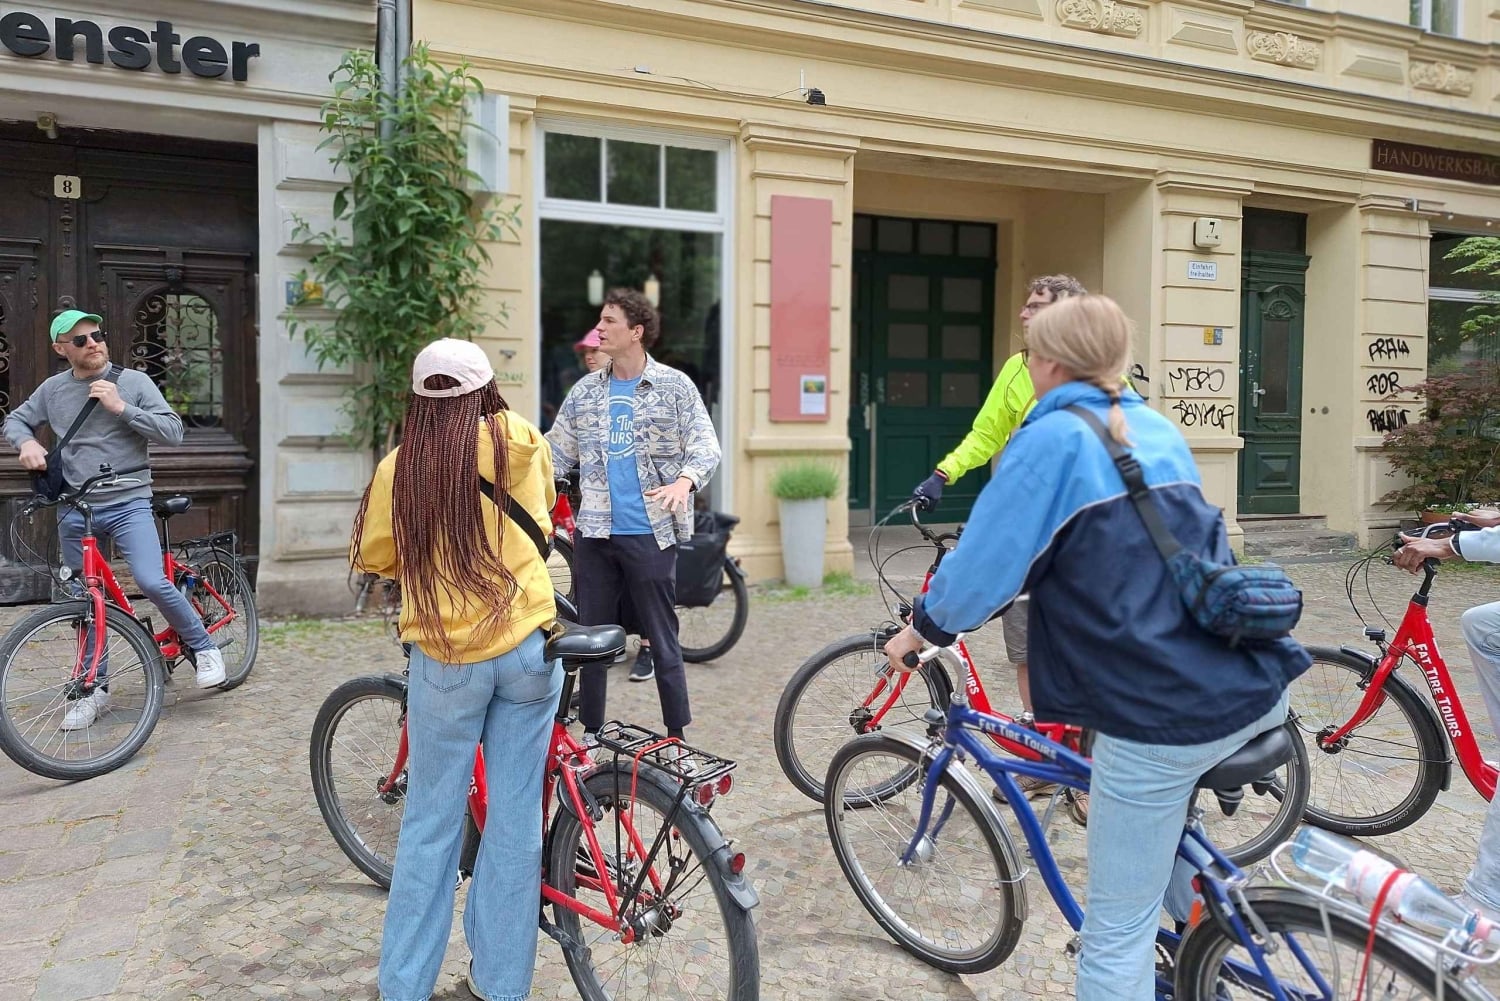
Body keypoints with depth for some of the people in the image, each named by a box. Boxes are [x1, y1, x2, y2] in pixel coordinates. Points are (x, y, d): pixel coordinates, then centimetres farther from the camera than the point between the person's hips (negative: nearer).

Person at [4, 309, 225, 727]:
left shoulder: (133, 381, -1)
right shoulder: (53, 389, 7)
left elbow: (173, 431, -7)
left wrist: (121, 407, -16)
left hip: (128, 502, -4)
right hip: (74, 510, 4)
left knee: (152, 582, -22)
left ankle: (202, 646, 1)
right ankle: (94, 689, 23)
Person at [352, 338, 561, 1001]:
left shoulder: (400, 467, -2)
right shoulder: (518, 441, 0)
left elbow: (372, 557, 8)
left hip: (446, 660, 0)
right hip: (528, 647, 1)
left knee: (431, 822, 12)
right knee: (516, 819, 10)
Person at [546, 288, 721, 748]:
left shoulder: (675, 386, 0)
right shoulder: (584, 391, 11)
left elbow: (705, 446, -4)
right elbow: (557, 453, 14)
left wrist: (684, 481, -24)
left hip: (651, 533, -4)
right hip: (594, 532, 4)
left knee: (662, 641, 1)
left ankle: (678, 740, 12)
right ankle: (591, 732, 25)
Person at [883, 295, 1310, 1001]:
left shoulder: (1052, 438, -7)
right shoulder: (1159, 430, 15)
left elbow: (982, 565, -8)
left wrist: (922, 628, 10)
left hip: (1163, 713, -8)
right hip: (1259, 689, 8)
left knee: (1119, 929, 6)